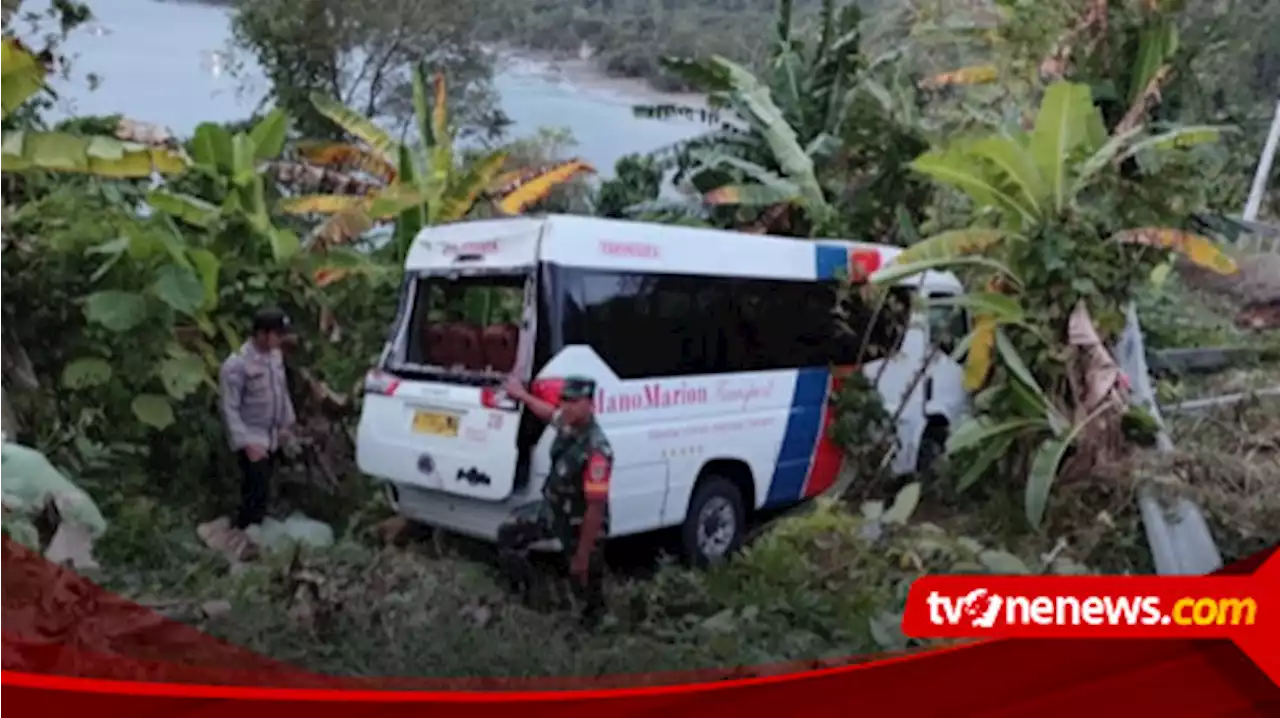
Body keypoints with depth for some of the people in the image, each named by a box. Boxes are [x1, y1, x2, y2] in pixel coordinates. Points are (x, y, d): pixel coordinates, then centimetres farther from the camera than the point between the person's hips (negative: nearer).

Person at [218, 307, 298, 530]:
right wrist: (247, 443, -22)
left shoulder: (275, 354, -1)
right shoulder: (236, 365, -23)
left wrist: (286, 424, 12)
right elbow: (230, 409, -21)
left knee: (261, 491, 17)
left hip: (272, 437, 7)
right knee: (256, 493, -7)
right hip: (252, 440, -7)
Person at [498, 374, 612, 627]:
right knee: (509, 533, 16)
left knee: (585, 583, 10)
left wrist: (583, 555, -27)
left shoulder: (596, 452, -37)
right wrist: (522, 395, 31)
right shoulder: (568, 423, -12)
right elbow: (549, 412, 17)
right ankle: (525, 595, 34)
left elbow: (596, 508, -33)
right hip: (553, 509, 8)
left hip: (580, 524, -8)